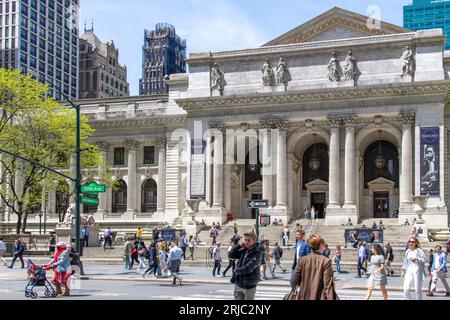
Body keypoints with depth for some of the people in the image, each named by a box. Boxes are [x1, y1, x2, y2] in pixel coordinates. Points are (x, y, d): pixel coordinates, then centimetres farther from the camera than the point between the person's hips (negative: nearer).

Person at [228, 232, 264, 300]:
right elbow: (230, 255, 9)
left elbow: (248, 268, -23)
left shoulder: (257, 253, -15)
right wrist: (238, 246, -4)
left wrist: (237, 271, -8)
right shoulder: (244, 250, 6)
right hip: (238, 284, 6)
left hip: (249, 286, -6)